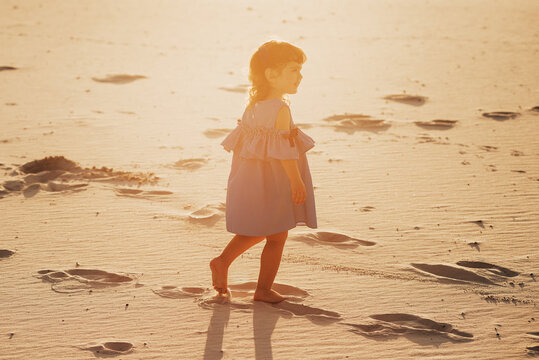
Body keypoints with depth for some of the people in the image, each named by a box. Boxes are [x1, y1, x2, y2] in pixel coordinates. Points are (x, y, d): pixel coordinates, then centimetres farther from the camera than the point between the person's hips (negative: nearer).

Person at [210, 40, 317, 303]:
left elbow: (241, 143, 13)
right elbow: (284, 152, -25)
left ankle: (223, 261, 16)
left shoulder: (253, 106, 6)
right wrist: (297, 181, -22)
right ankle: (263, 289, 12)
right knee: (277, 236, 6)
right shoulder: (280, 109, -20)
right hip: (273, 184, -8)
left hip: (250, 180, 8)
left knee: (254, 231, 25)